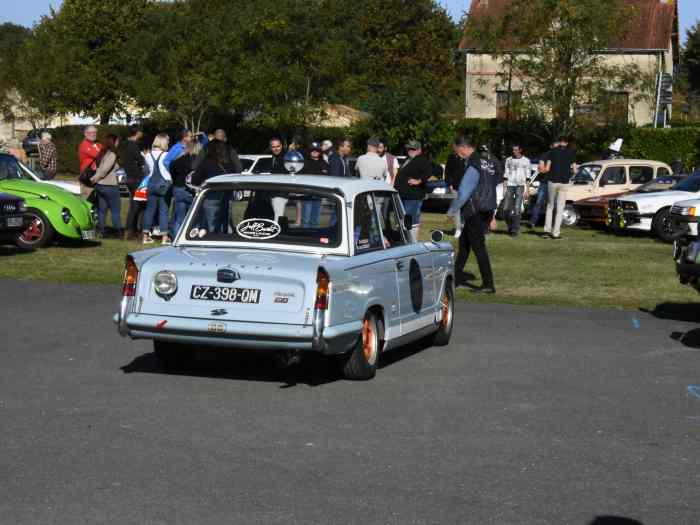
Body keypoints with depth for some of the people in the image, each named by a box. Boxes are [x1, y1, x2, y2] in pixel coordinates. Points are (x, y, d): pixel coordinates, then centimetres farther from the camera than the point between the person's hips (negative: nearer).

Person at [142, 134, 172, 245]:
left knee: (150, 209, 9)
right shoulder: (166, 155, -10)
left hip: (151, 183, 5)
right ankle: (165, 237, -4)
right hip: (164, 183, -5)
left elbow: (148, 170, 9)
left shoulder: (148, 155, 4)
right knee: (164, 209, -2)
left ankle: (145, 236, 11)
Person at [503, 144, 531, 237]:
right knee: (506, 208, 1)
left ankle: (515, 229, -8)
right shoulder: (509, 160, 12)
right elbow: (506, 174, 13)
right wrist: (505, 187, 7)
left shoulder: (526, 161, 5)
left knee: (517, 208, -10)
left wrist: (526, 189, 0)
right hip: (510, 185, 3)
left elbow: (527, 176, 5)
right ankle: (510, 226, 20)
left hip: (520, 185, -3)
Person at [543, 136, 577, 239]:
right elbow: (574, 170, -1)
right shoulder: (571, 153, 1)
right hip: (564, 183, 0)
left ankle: (547, 230, 6)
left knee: (550, 206, 15)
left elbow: (547, 168, -4)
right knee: (560, 208, 4)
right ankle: (556, 233, 2)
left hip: (552, 181, 0)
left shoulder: (553, 151, 0)